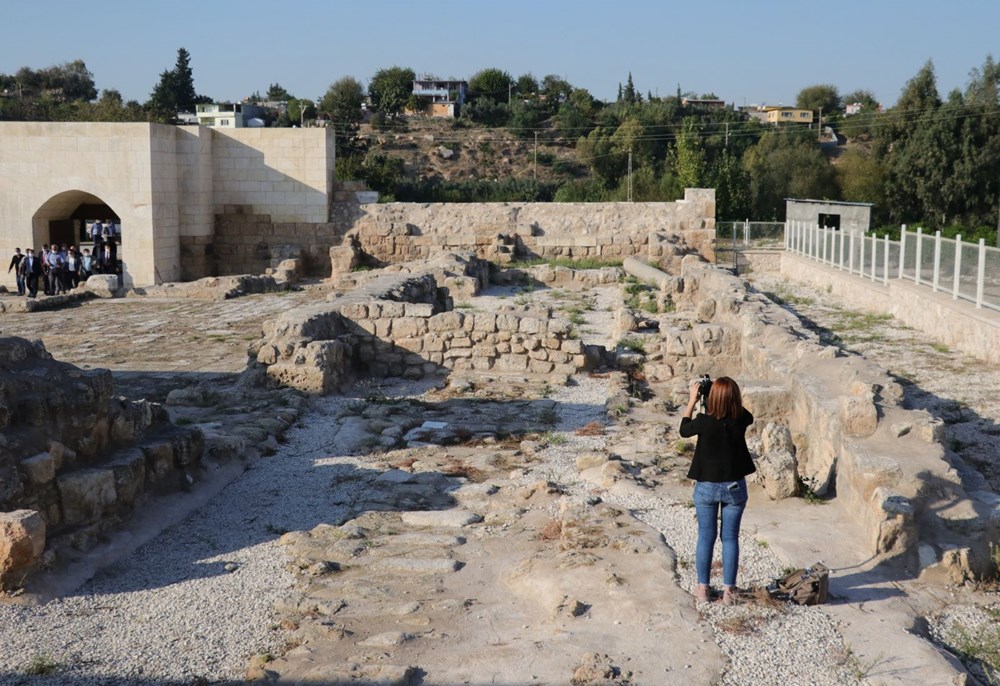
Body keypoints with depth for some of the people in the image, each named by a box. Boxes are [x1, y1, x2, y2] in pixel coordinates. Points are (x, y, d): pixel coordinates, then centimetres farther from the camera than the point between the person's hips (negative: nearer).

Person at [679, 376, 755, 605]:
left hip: (707, 486, -1)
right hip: (735, 487, 1)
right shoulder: (741, 420, -13)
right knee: (730, 538, 10)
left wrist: (692, 401, 6)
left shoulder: (704, 422, -20)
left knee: (706, 537, 10)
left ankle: (703, 588, 20)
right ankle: (728, 590, 14)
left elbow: (684, 430, 2)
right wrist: (731, 397, 8)